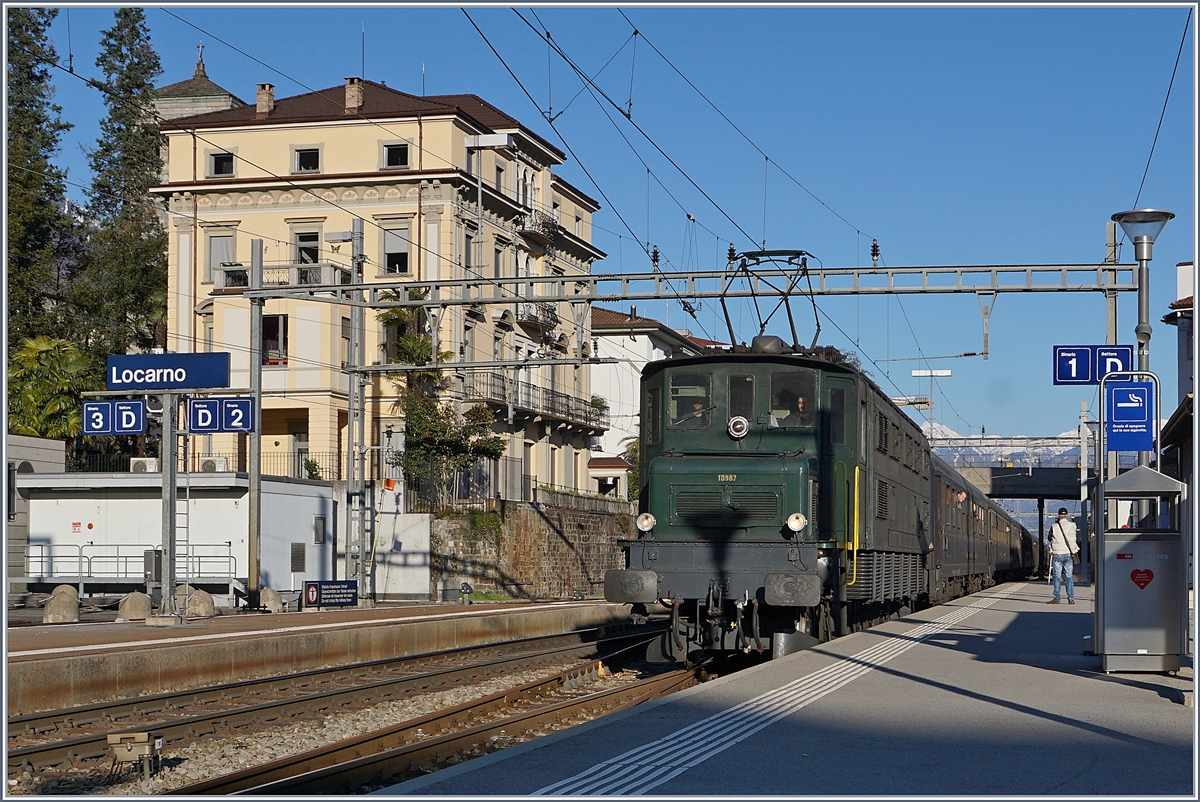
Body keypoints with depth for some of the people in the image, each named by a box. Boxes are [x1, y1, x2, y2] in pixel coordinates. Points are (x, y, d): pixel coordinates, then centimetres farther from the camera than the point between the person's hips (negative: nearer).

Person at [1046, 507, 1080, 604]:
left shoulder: (1054, 526, -4)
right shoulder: (1072, 526, -1)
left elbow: (1050, 538, 11)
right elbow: (1077, 540, 6)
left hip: (1057, 554, -2)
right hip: (1069, 554, 2)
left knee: (1057, 577, 2)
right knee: (1069, 577, 6)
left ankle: (1057, 598, -1)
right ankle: (1071, 598, 3)